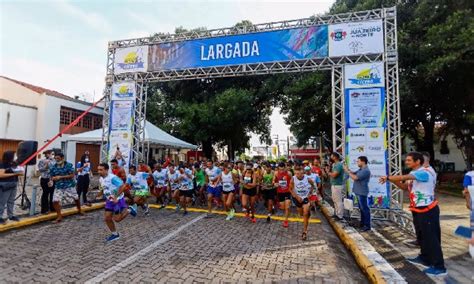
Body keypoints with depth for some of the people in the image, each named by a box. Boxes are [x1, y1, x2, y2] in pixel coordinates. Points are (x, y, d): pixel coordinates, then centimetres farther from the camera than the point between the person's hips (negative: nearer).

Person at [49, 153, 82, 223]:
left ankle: (79, 210, 41)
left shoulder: (69, 165, -10)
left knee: (76, 198, 14)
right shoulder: (53, 167, -2)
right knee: (55, 201, -13)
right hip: (59, 187, 2)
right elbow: (52, 177, 7)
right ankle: (59, 216, 5)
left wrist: (61, 177, -21)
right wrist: (52, 180, -17)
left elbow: (72, 175, -15)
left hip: (69, 186, -2)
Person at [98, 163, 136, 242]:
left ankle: (129, 210, 21)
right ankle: (115, 234, 22)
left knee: (117, 219, -3)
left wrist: (116, 197, -29)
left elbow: (123, 186, -31)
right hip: (109, 200, 8)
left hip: (118, 200, -8)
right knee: (107, 218, 6)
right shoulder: (101, 179, 1)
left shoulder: (112, 178, -25)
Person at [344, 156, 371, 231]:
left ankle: (367, 226, 4)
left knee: (365, 208, -3)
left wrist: (347, 171, -16)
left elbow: (355, 177, -25)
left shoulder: (365, 171, -20)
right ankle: (362, 223, 28)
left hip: (362, 193, -10)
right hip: (359, 192, 10)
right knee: (361, 208, 17)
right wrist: (348, 169, -1)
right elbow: (353, 173, 16)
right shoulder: (361, 169, 12)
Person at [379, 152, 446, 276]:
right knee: (422, 236, 21)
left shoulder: (423, 173, -21)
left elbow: (403, 177, -33)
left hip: (428, 210, -10)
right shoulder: (413, 174, 11)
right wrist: (392, 180, -4)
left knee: (432, 238, -2)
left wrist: (388, 177, -24)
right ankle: (424, 259, 35)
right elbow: (404, 186, 12)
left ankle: (439, 267, 9)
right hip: (418, 210, 10)